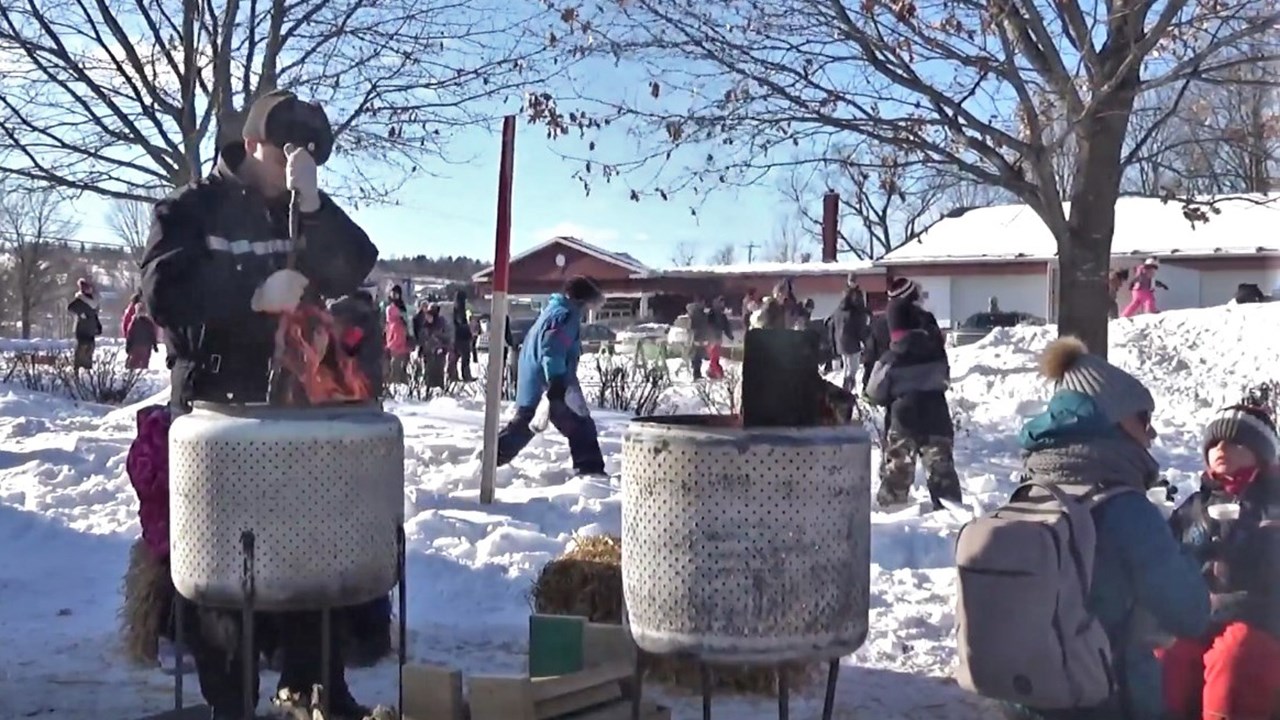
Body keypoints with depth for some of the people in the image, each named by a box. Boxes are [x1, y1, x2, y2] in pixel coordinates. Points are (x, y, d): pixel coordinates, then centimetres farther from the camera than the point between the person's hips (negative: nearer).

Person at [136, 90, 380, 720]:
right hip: (214, 405, -4)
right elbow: (163, 291, -14)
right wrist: (254, 295, -22)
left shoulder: (308, 215, 11)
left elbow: (355, 271, -5)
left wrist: (311, 203, -17)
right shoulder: (191, 208, -1)